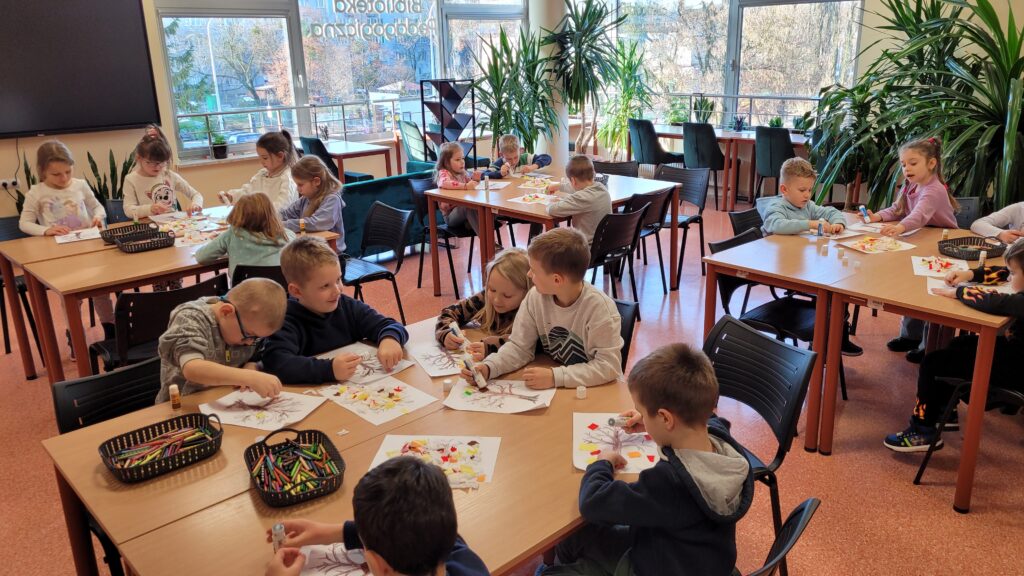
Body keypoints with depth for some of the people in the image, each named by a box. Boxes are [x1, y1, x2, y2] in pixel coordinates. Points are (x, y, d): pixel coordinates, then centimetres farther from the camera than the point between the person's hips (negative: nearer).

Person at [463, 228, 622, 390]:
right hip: (553, 392, 3)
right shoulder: (535, 297, -8)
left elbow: (609, 365, -21)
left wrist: (556, 377, -27)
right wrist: (488, 367, -17)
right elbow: (519, 346, 0)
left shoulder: (599, 307, -21)